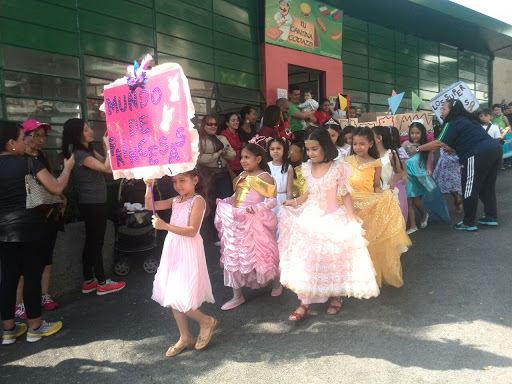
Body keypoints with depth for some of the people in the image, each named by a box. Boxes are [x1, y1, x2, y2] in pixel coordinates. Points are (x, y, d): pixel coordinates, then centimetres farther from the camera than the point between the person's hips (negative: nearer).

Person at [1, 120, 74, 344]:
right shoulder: (28, 163, -11)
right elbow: (56, 188, -13)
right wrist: (68, 166, 2)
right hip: (29, 227, -5)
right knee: (32, 275, 5)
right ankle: (35, 326, 16)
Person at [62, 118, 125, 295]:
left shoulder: (88, 150, 10)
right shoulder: (80, 155, -20)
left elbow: (105, 163, 11)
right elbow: (108, 169, -23)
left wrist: (106, 145, 2)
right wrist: (109, 145, -16)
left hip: (94, 203, 10)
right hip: (93, 204, -10)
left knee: (91, 241, 14)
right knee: (96, 242, -1)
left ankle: (88, 281, 23)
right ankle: (102, 283, 9)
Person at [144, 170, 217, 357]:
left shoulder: (197, 200, -12)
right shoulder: (176, 200, 10)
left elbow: (192, 231, -20)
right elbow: (150, 205, 8)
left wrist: (165, 226, -25)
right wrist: (149, 187, -7)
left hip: (188, 251, -8)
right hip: (173, 249, 8)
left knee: (180, 297, -8)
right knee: (172, 296, 12)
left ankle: (206, 321, 18)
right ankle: (185, 338, 26)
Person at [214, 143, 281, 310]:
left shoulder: (264, 177, -11)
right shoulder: (242, 175, 11)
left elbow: (272, 201, -16)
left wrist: (256, 208, -30)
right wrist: (224, 202, 1)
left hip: (253, 222, -7)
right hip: (236, 221, 7)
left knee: (261, 254, 7)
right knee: (232, 257, 9)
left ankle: (276, 282, 37)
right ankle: (237, 296, 21)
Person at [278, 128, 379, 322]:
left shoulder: (337, 167, -11)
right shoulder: (307, 168, 2)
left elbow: (345, 193, -6)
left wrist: (351, 215, -14)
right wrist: (295, 202, 4)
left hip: (332, 219, -4)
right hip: (309, 218, 4)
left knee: (333, 259, 8)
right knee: (305, 260, 2)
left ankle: (335, 296, 32)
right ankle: (304, 303, 11)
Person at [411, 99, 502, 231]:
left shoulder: (452, 123, -5)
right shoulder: (468, 119, 22)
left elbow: (438, 143, -10)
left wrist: (417, 149, -4)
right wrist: (452, 148, 22)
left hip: (478, 156, -9)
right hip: (495, 149, 9)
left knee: (470, 190, 1)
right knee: (487, 187, 19)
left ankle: (469, 223, 8)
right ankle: (491, 217, 27)